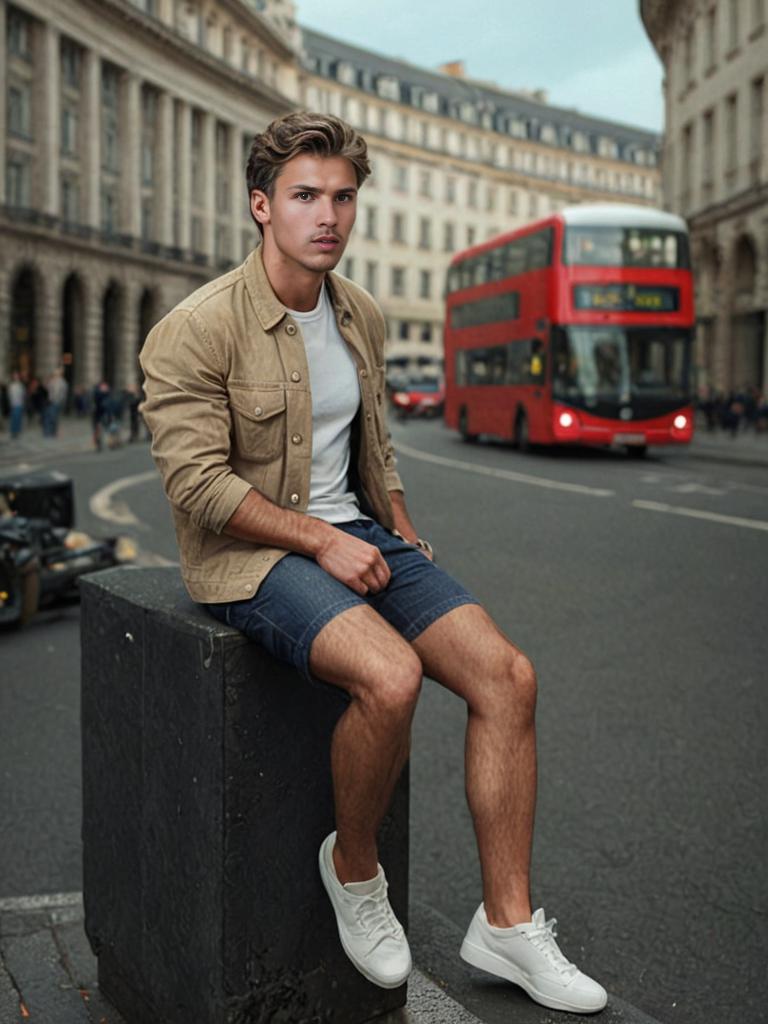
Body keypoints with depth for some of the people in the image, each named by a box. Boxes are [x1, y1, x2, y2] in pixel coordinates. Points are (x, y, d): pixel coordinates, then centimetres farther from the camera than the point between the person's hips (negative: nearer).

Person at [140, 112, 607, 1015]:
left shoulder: (362, 318, 11)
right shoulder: (198, 329, -11)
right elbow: (197, 481, -16)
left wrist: (404, 539, 9)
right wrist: (319, 538, -18)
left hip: (354, 533, 7)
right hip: (248, 551, -6)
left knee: (507, 673, -12)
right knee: (389, 675, -33)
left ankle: (505, 923, -1)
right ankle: (352, 867, -3)